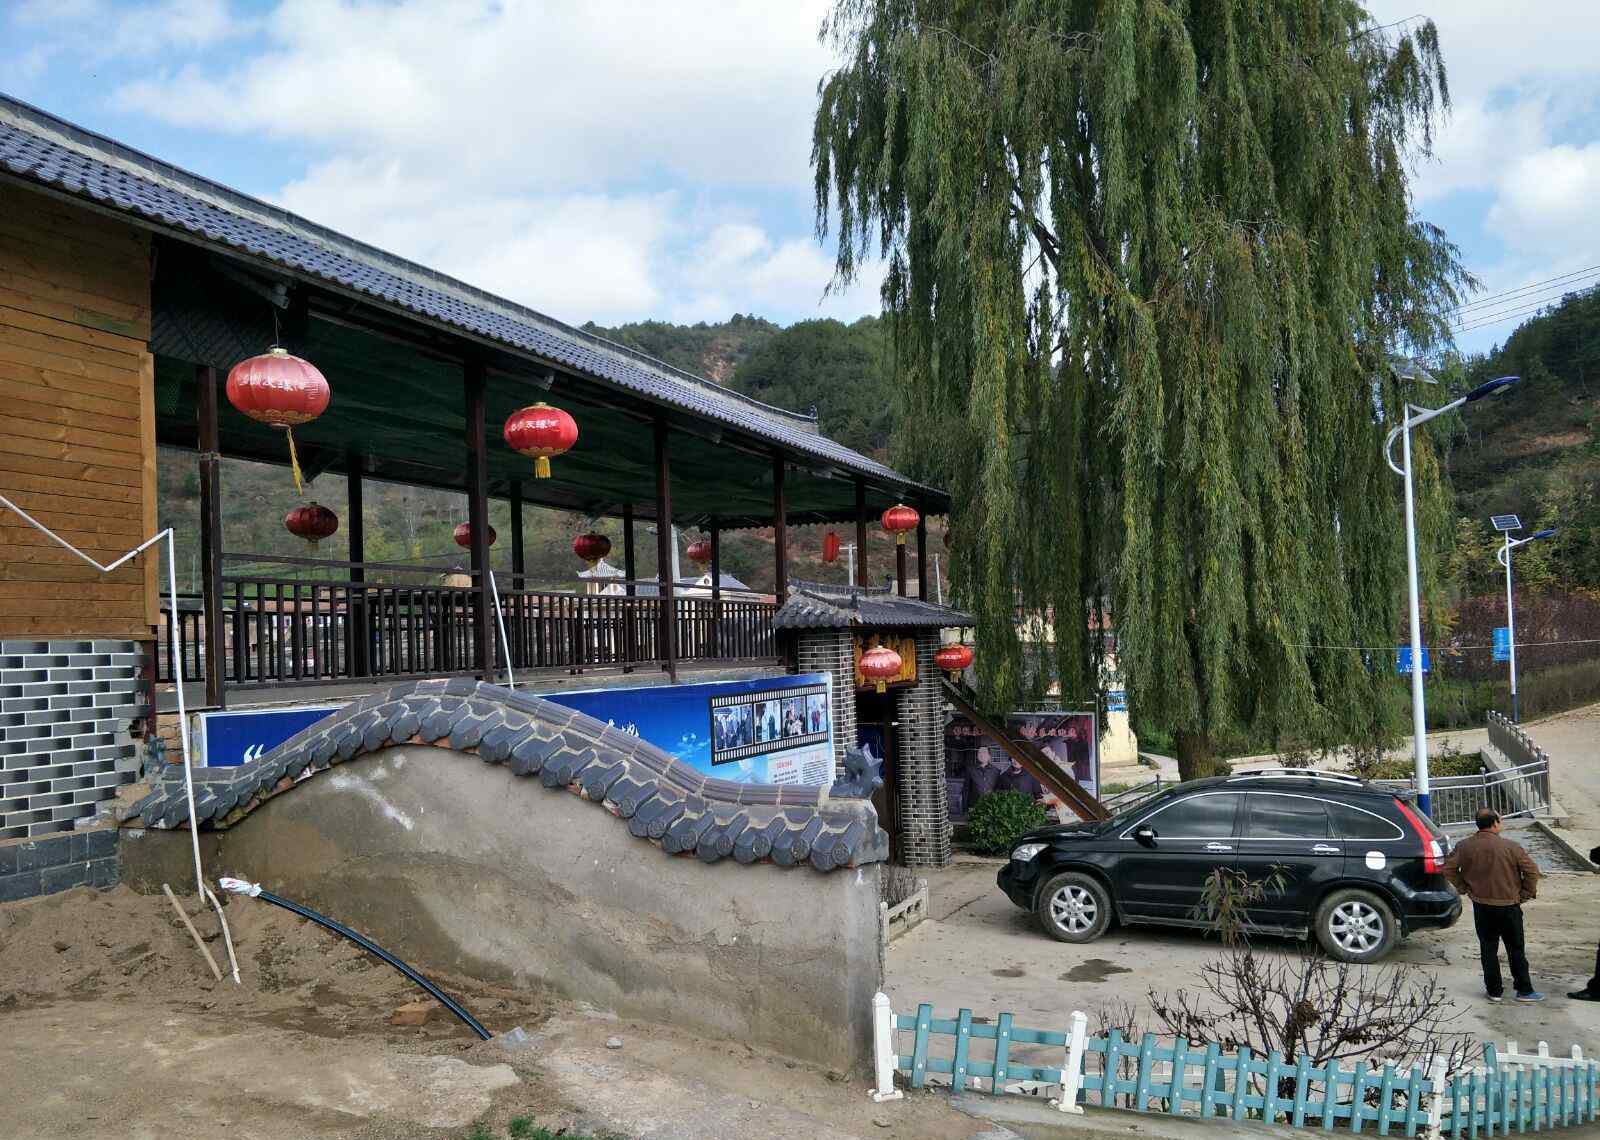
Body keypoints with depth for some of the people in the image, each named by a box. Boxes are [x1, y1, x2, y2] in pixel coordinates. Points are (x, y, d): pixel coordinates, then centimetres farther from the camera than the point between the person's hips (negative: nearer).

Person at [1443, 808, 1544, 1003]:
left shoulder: (1465, 846, -5)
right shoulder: (1510, 847, -12)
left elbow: (1448, 868, -4)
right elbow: (1531, 870, -12)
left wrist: (1463, 888, 8)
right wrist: (1525, 894, 0)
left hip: (1481, 906, 2)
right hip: (1509, 905, -2)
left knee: (1488, 949, 11)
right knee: (1516, 950, 10)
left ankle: (1494, 990, 15)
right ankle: (1524, 990, 16)